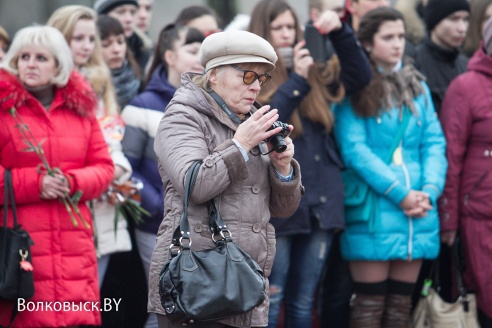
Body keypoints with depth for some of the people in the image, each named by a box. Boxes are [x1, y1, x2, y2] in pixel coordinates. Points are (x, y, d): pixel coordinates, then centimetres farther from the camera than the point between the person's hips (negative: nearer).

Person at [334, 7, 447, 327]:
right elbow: (354, 149, -11)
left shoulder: (416, 85, 13)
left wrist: (430, 190, -9)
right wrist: (399, 193, -15)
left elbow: (434, 142, 8)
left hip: (418, 212, 5)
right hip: (373, 213, -5)